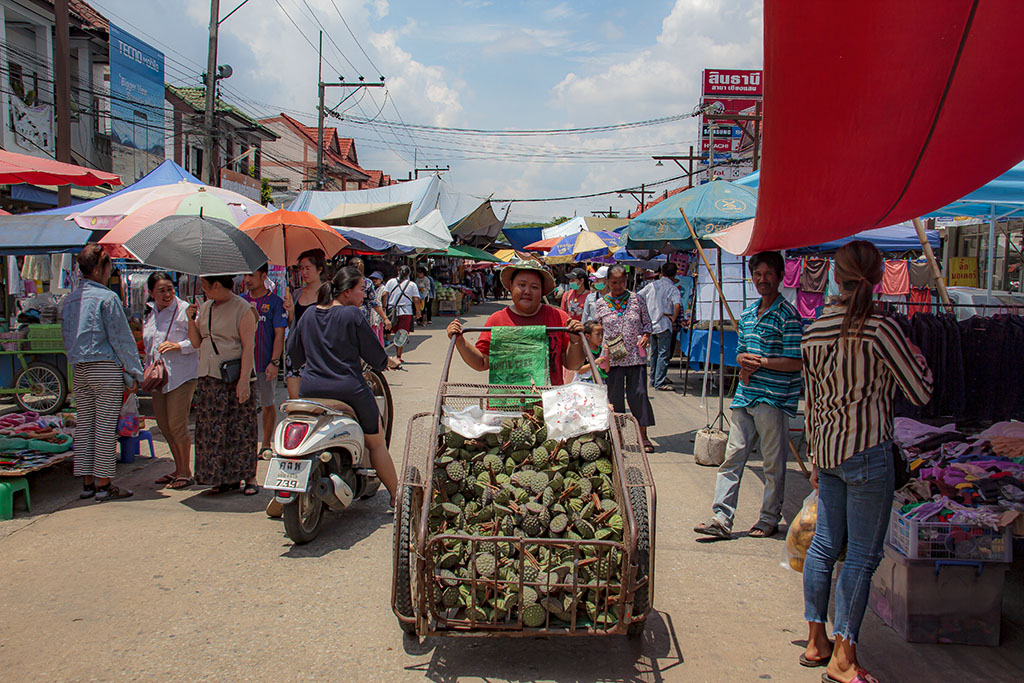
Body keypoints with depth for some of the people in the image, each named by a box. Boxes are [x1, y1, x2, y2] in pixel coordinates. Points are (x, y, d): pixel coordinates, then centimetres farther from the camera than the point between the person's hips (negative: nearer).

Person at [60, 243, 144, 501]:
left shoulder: (70, 299, 11)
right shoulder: (107, 298, -10)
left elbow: (66, 337, 17)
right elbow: (121, 338, -10)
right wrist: (134, 373, -6)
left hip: (80, 371, 7)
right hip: (106, 369, -7)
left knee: (84, 425, 10)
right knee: (106, 427, -2)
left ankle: (87, 482, 17)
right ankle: (103, 484, 3)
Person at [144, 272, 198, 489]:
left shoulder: (184, 310, -7)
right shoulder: (148, 315, 15)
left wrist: (179, 345, -22)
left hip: (181, 375, -7)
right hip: (158, 377, 7)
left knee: (176, 424, -8)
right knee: (164, 425, 10)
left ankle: (186, 472, 4)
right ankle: (178, 469, 23)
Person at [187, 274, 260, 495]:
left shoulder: (242, 308, -7)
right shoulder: (205, 308, 14)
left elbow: (248, 346, -13)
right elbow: (196, 342, 17)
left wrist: (244, 380, -20)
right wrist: (191, 319, 1)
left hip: (237, 379, -6)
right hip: (209, 379, 7)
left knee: (241, 429, -1)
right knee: (212, 429, 6)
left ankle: (249, 477, 8)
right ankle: (224, 477, 15)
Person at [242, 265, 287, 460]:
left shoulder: (275, 302, -4)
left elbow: (279, 334, -7)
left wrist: (275, 361, -15)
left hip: (265, 364, -3)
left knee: (267, 404, 8)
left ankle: (266, 444, 21)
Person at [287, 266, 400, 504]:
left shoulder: (309, 314, 8)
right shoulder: (353, 314, -10)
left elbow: (293, 348, 19)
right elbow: (373, 353, -6)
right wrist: (389, 362, 15)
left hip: (310, 389, 5)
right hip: (348, 390, -5)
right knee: (376, 443, 11)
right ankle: (397, 497, 19)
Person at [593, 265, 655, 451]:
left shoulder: (637, 300, 4)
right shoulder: (600, 304, 4)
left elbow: (647, 323, 12)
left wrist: (646, 336, -7)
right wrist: (603, 345, -6)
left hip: (636, 357, 0)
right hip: (613, 358, 0)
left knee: (639, 394, -2)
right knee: (615, 397, 5)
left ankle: (643, 435, 10)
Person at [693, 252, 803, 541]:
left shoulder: (788, 316, -9)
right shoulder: (747, 313, 14)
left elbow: (795, 362, -14)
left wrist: (760, 361, -13)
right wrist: (744, 364, 1)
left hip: (773, 400, -7)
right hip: (745, 396, 7)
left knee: (774, 464, 6)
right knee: (732, 457, 5)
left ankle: (769, 520, 20)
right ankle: (722, 519, 8)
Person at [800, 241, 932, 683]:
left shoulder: (814, 331, 4)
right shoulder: (880, 328, -14)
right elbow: (921, 394, -7)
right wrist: (917, 357, 13)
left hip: (827, 449, 6)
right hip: (867, 450, -6)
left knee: (825, 543, 14)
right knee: (863, 553, 3)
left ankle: (816, 641, 24)